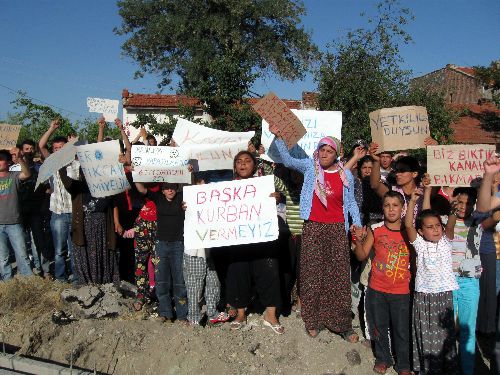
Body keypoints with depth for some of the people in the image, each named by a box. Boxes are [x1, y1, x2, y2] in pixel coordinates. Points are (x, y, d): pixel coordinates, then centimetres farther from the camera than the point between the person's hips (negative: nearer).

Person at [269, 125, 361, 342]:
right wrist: (278, 137, -19)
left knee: (339, 276, 1)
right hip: (313, 228, 0)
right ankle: (312, 321, 15)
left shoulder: (346, 175, 5)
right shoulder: (310, 167, 2)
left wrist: (357, 224, 2)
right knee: (311, 274, 3)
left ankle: (343, 324, 10)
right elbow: (288, 161, -9)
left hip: (337, 229, 1)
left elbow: (351, 203, 12)